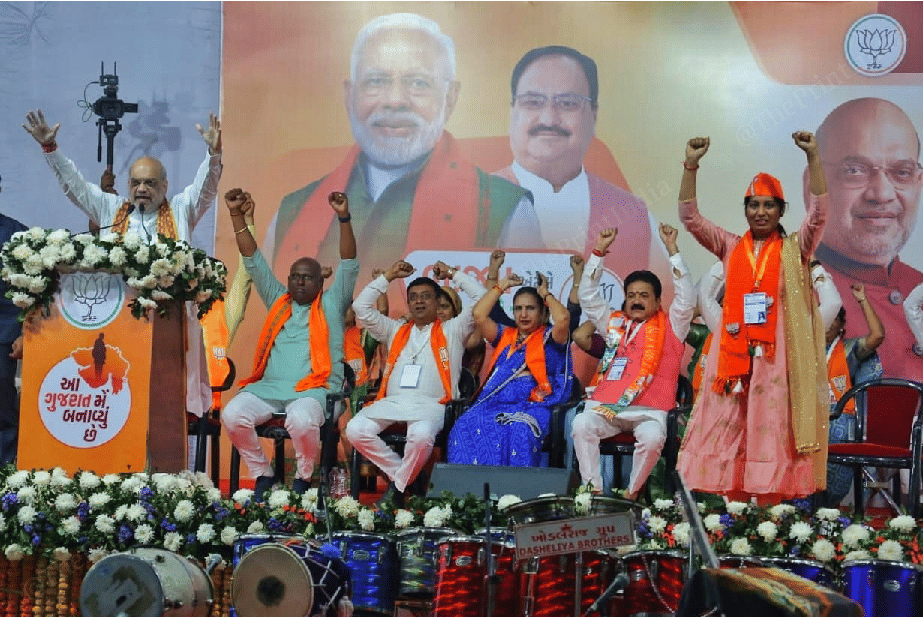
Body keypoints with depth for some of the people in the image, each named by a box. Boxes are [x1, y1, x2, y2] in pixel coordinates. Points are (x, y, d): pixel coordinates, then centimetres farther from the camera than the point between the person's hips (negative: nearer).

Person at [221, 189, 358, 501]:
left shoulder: (331, 305, 15)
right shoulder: (278, 302, 24)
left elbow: (349, 265, 5)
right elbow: (254, 261, 22)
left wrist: (344, 218, -6)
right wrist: (236, 215, 17)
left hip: (314, 389, -4)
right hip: (269, 387, 4)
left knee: (302, 420, -37)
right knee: (233, 415, -24)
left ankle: (304, 478, -10)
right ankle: (263, 475, -6)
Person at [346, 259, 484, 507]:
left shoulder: (452, 330, 19)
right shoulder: (396, 331, 29)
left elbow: (481, 298, 10)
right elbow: (361, 306, 25)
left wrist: (452, 274, 18)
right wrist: (388, 277, 25)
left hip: (430, 404, -3)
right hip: (391, 401, 4)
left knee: (421, 435, -38)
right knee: (356, 430, -25)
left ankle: (398, 488, -16)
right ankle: (399, 472, -9)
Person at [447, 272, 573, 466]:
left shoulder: (549, 338, 16)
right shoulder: (505, 336, 29)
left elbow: (563, 318, -6)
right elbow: (478, 314, 16)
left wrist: (545, 294, 12)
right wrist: (502, 286, 25)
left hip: (533, 404, -4)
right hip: (495, 402, 4)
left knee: (520, 432, -40)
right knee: (464, 428, -29)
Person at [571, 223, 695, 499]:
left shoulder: (669, 327, 15)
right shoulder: (615, 323, 24)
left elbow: (687, 297, 2)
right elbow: (588, 295, 23)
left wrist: (672, 249, -1)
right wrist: (599, 251, 16)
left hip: (649, 411, -2)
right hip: (606, 406, 3)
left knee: (653, 437, -34)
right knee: (581, 424, -28)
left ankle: (632, 492, -16)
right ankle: (593, 489, -23)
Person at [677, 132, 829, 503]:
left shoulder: (794, 249, 7)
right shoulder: (731, 247, 12)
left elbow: (819, 213, -7)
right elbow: (690, 218, 5)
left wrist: (813, 158, -14)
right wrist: (691, 166, -6)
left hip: (776, 351, -2)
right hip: (734, 349, 2)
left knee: (772, 423, -3)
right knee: (729, 423, 1)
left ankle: (771, 501, -2)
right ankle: (735, 497, 5)